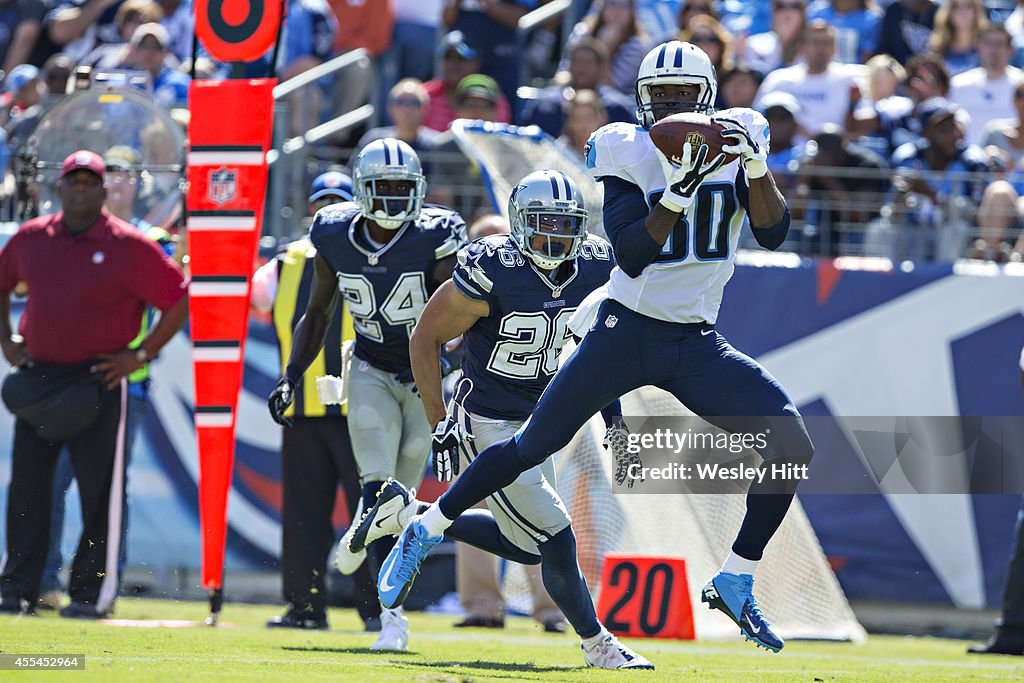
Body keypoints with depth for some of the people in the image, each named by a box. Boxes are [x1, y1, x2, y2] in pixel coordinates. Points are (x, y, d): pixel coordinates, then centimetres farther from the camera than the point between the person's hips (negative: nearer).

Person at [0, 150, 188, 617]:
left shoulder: (128, 246, -5)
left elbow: (179, 300, -3)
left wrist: (141, 355, -6)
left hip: (97, 382, -4)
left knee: (100, 490, -3)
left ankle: (92, 592, 3)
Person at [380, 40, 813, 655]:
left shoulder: (735, 140, 0)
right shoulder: (628, 152, -8)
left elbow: (774, 233, -8)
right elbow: (632, 256, -18)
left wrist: (755, 164, -23)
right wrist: (680, 189, -29)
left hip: (697, 345, 2)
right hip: (626, 331, -2)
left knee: (793, 443, -15)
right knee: (532, 447, 2)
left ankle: (737, 583, -2)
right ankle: (424, 532, 21)